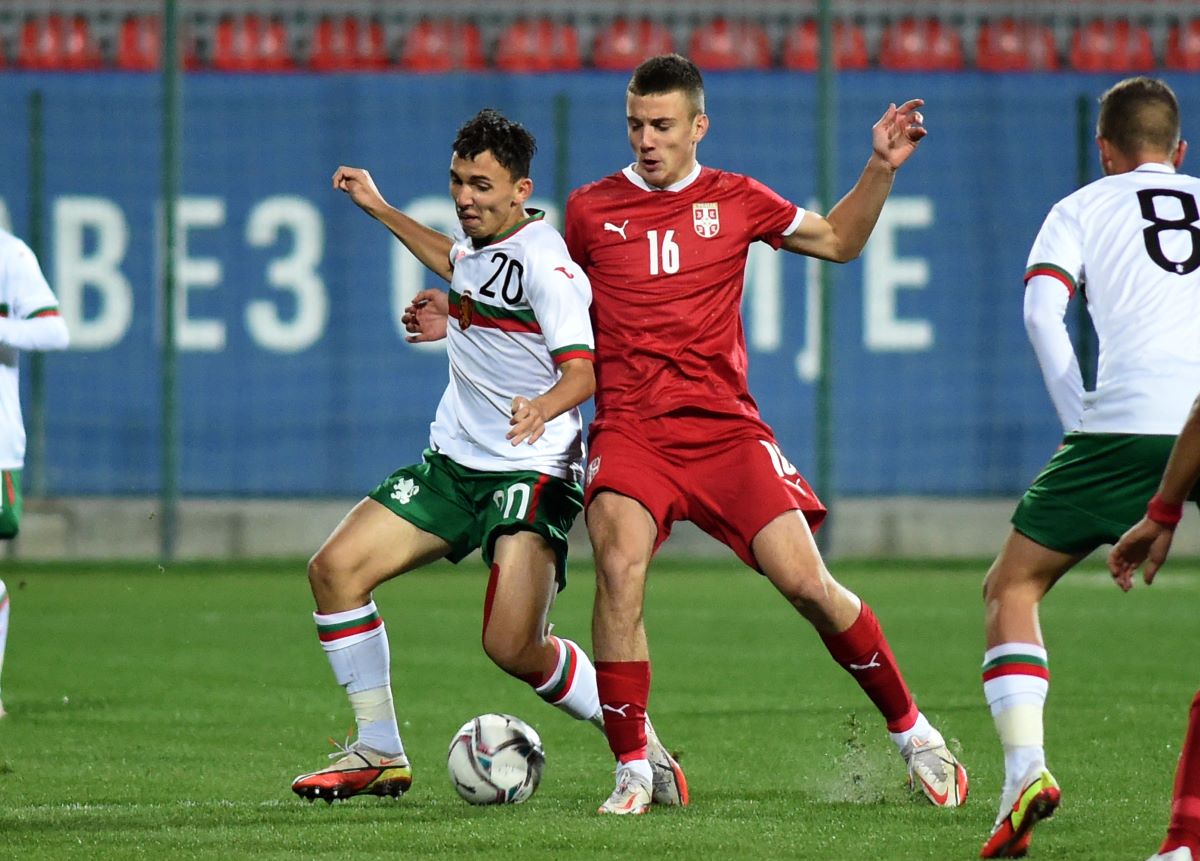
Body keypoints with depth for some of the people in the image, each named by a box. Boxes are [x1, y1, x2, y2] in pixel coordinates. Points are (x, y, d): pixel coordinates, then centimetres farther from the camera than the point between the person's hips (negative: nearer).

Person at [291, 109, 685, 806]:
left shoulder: (544, 262, -17)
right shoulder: (479, 242, 9)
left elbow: (583, 368, -26)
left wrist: (544, 407, -47)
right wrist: (380, 209, 42)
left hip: (532, 470, -9)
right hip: (455, 460, 9)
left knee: (515, 647, -22)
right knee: (335, 569, -4)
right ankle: (379, 754, 6)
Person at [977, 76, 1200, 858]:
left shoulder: (1083, 208, 18)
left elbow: (1042, 309, 1)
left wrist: (1079, 415, 4)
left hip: (1130, 421, -2)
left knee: (1013, 587, 11)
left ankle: (1025, 769, -9)